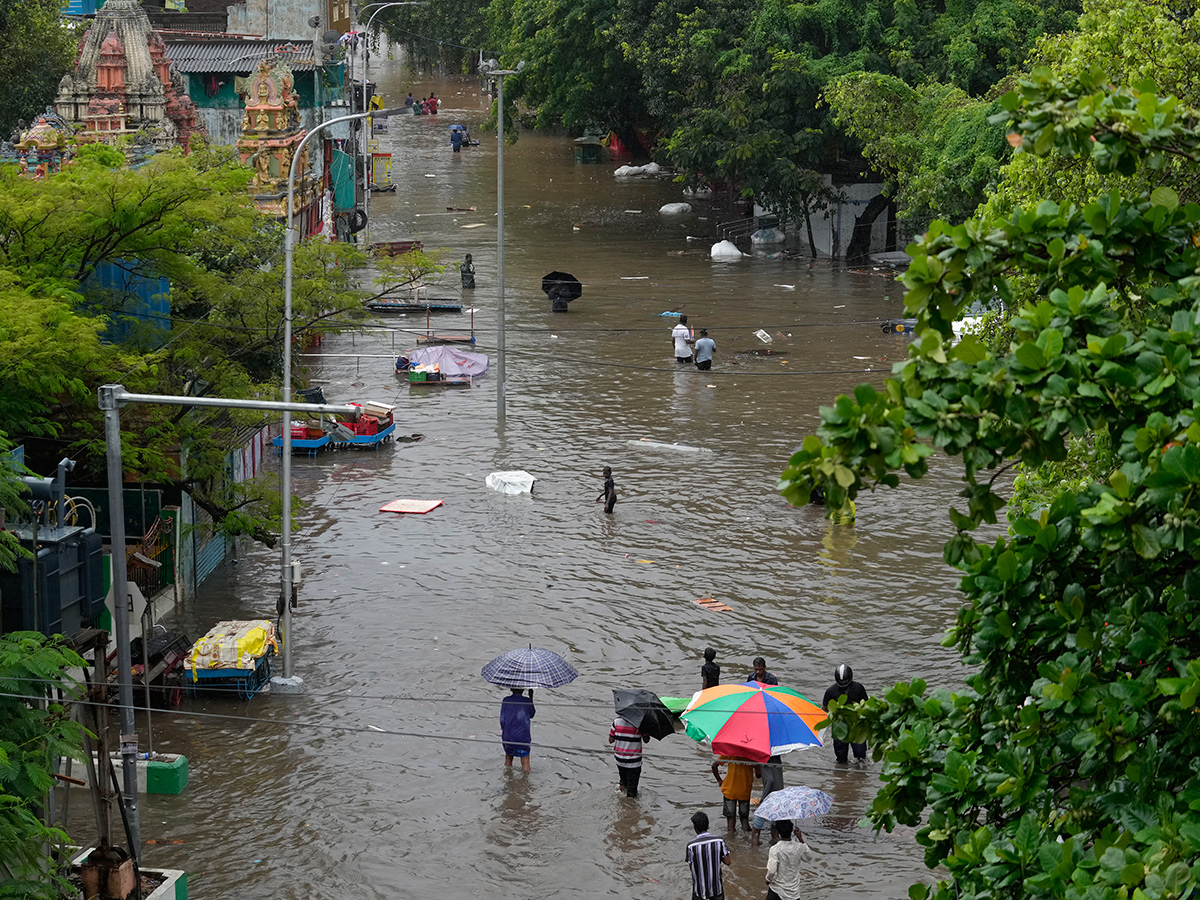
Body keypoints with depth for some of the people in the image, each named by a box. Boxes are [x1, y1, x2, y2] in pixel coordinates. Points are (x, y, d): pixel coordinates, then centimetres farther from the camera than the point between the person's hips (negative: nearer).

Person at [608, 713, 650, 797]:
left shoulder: (616, 721, -6)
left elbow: (611, 740, 0)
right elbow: (646, 740, -5)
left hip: (619, 758, 4)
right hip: (634, 761, -3)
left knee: (623, 780, 29)